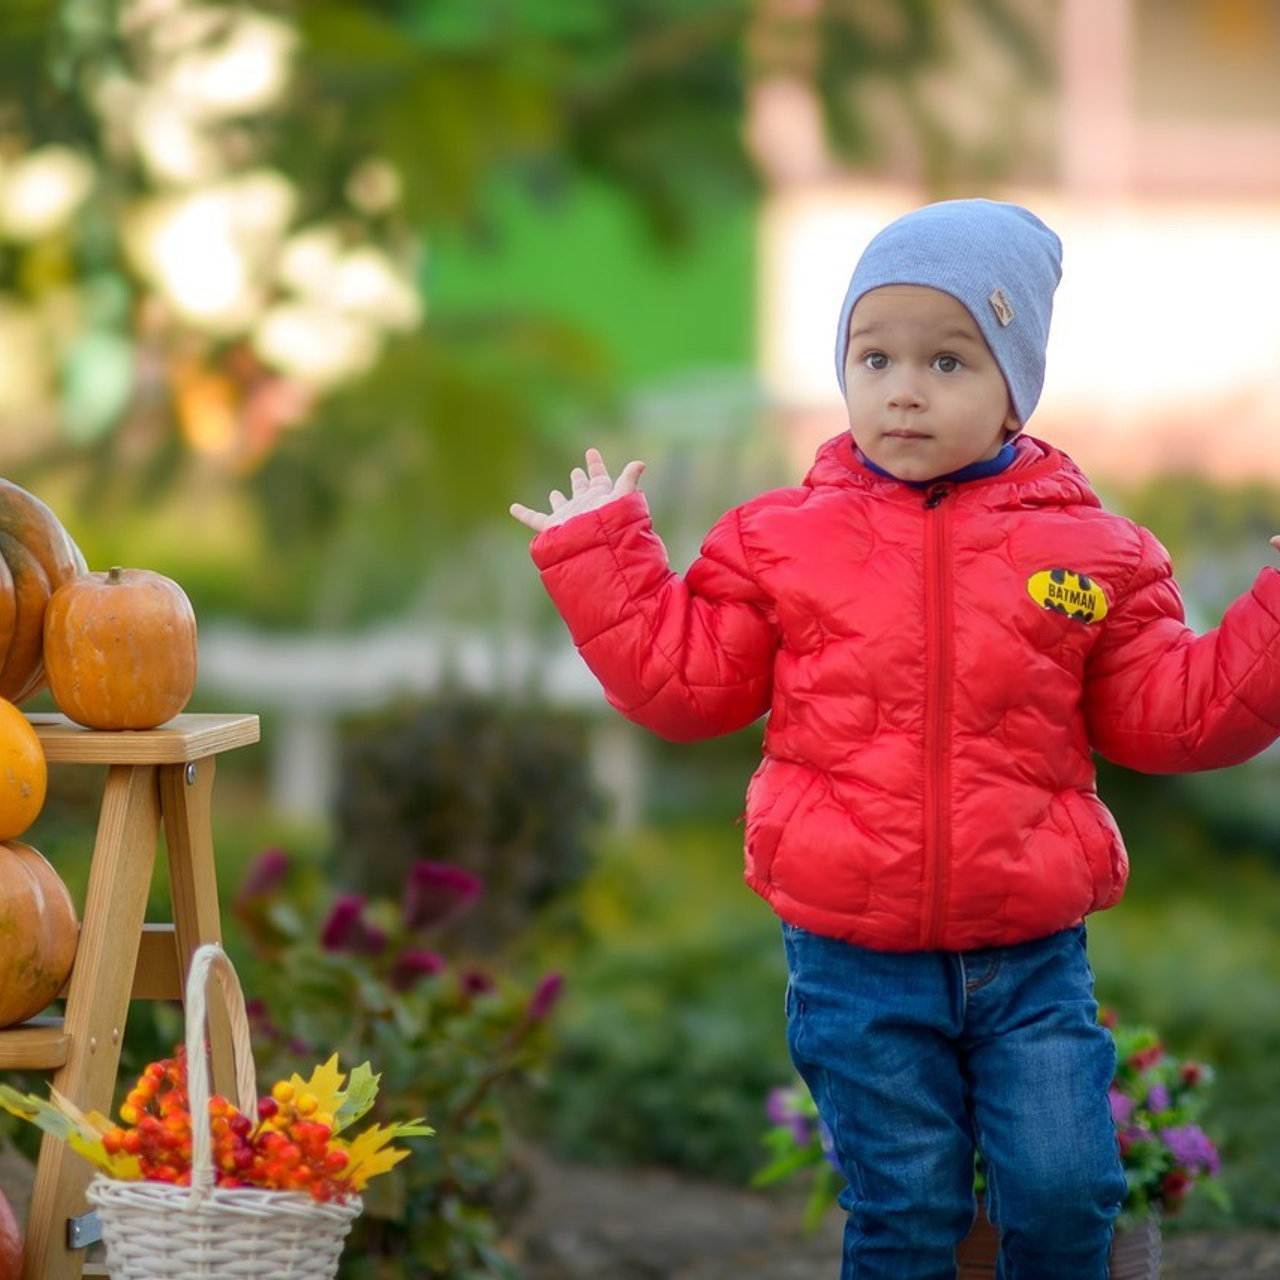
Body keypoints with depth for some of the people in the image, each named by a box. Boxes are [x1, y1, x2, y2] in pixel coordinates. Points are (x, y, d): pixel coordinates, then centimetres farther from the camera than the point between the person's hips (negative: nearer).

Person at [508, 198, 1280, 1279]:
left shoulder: (1088, 551, 2)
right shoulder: (783, 541, 2)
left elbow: (1171, 714, 6)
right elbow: (684, 680, 8)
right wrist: (599, 556, 7)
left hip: (1033, 956, 0)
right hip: (858, 966, 0)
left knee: (1067, 1192, -5)